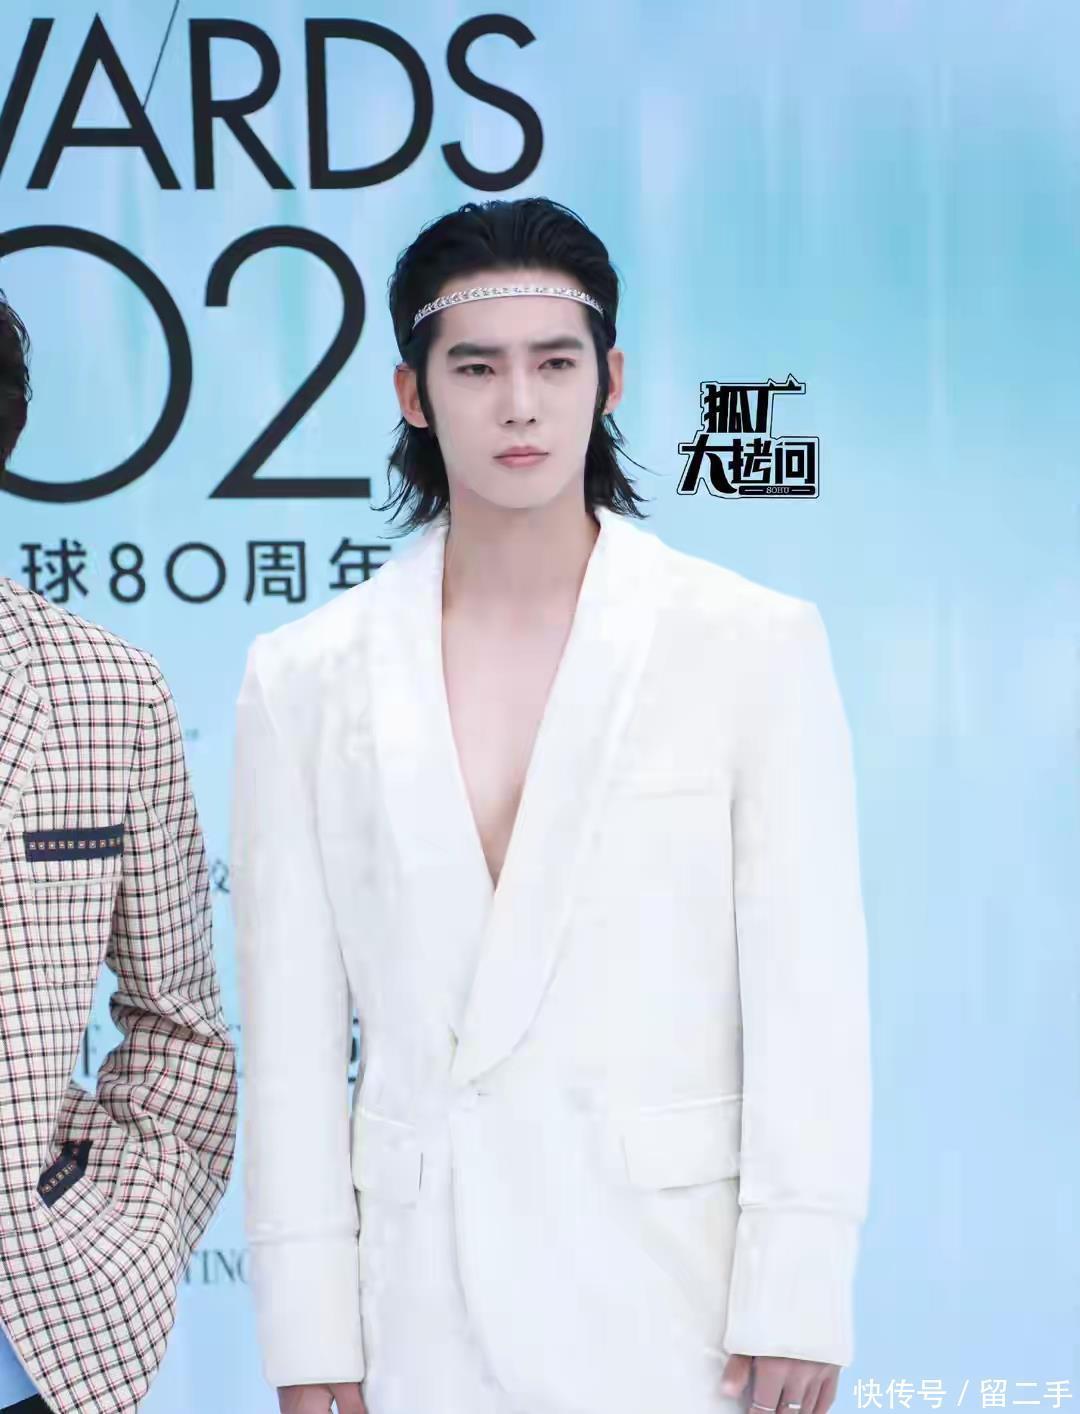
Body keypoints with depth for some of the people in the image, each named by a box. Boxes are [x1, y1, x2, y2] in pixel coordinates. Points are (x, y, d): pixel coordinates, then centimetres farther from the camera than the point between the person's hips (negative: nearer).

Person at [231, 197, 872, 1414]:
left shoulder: (755, 646, -4)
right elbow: (292, 1027, 2)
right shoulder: (305, 679, 1)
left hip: (681, 1271, -1)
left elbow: (809, 995, -4)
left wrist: (795, 1301, -6)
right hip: (424, 1287, 2)